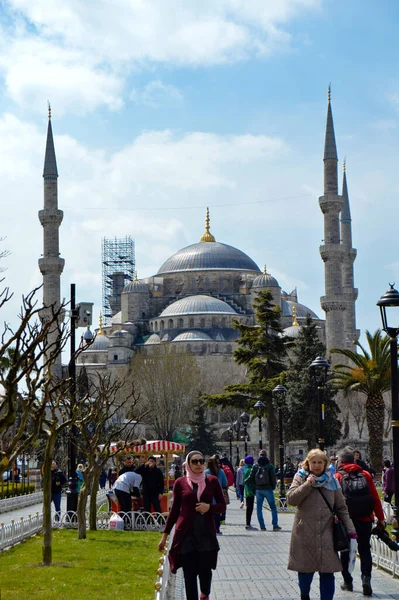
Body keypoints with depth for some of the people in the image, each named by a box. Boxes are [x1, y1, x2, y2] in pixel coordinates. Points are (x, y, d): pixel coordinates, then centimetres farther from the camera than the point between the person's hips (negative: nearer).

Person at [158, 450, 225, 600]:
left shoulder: (212, 481, 2)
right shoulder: (180, 483, 1)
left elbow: (222, 506, 7)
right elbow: (174, 510, 8)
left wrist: (209, 507, -14)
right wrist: (165, 534, 8)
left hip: (207, 533, 0)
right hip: (185, 534, 0)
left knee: (205, 570, -1)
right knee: (189, 573, -2)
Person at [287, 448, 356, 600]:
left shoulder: (332, 481, 8)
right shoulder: (301, 478, 4)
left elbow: (342, 508, 9)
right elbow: (291, 499, -9)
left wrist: (350, 529, 2)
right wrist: (307, 484, -15)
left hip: (326, 533, 1)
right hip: (305, 533, -1)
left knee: (327, 572, -4)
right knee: (305, 569, 8)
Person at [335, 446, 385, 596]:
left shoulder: (338, 477, -5)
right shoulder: (366, 475, 1)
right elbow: (375, 498, 1)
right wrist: (381, 518, 7)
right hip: (365, 519, 1)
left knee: (346, 551, 13)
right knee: (364, 549, 9)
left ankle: (347, 581, 17)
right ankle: (366, 577, -10)